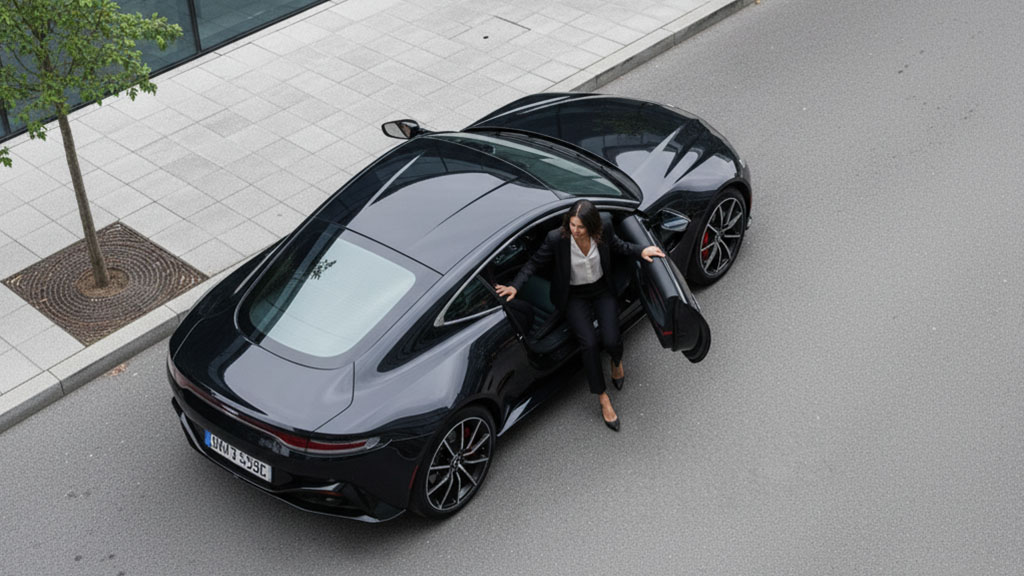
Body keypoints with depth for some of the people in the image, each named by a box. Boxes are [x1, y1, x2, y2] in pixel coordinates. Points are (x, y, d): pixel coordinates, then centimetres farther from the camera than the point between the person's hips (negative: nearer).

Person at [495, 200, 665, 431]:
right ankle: (603, 399, -5)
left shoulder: (604, 232, -17)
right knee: (589, 343, -22)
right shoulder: (557, 238, -23)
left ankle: (616, 361, 23)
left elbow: (619, 246, 6)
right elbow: (534, 262, -12)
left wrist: (641, 251, -12)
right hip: (574, 297, -1)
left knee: (611, 340, -18)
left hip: (602, 291, 2)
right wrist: (514, 286, -25)